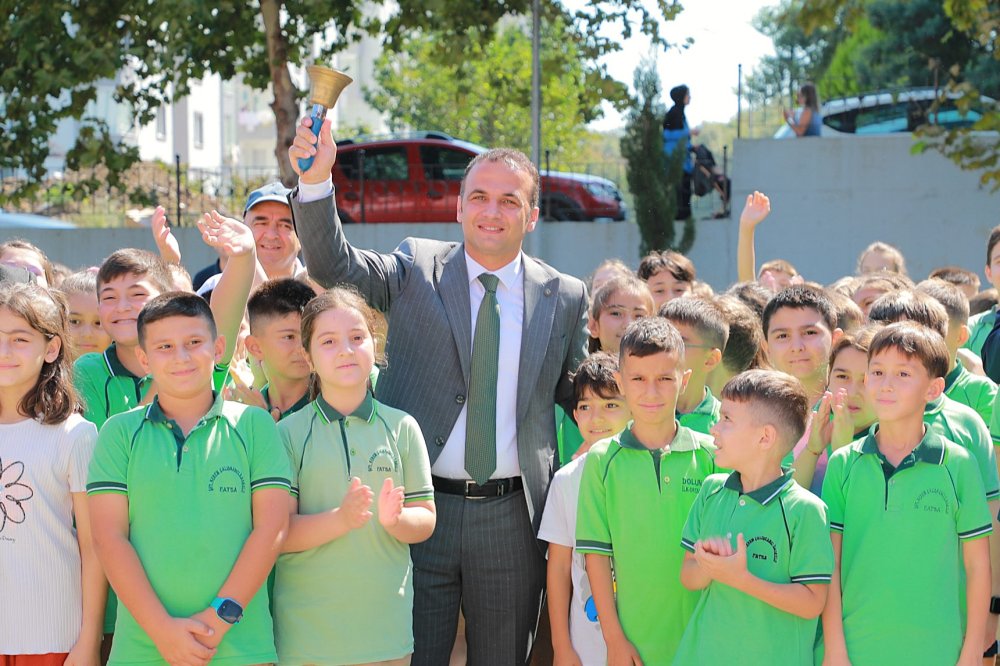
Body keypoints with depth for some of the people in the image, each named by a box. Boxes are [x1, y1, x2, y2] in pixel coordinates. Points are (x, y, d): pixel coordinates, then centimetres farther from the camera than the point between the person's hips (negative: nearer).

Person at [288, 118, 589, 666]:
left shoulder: (565, 297, 5)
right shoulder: (417, 267, 1)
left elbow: (576, 395, 13)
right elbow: (333, 265, -14)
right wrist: (315, 178, -29)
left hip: (513, 517, 1)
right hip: (420, 510, -1)